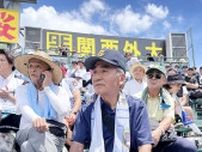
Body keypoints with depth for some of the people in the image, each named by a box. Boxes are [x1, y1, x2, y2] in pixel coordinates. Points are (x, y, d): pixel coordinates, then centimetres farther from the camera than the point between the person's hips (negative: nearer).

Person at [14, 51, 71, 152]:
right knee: (37, 130, -36)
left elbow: (64, 111, -10)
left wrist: (47, 88, -3)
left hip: (54, 134, -2)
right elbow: (24, 108, -11)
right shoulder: (22, 90, 13)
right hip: (27, 132, 2)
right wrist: (35, 119, -36)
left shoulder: (59, 91, 11)